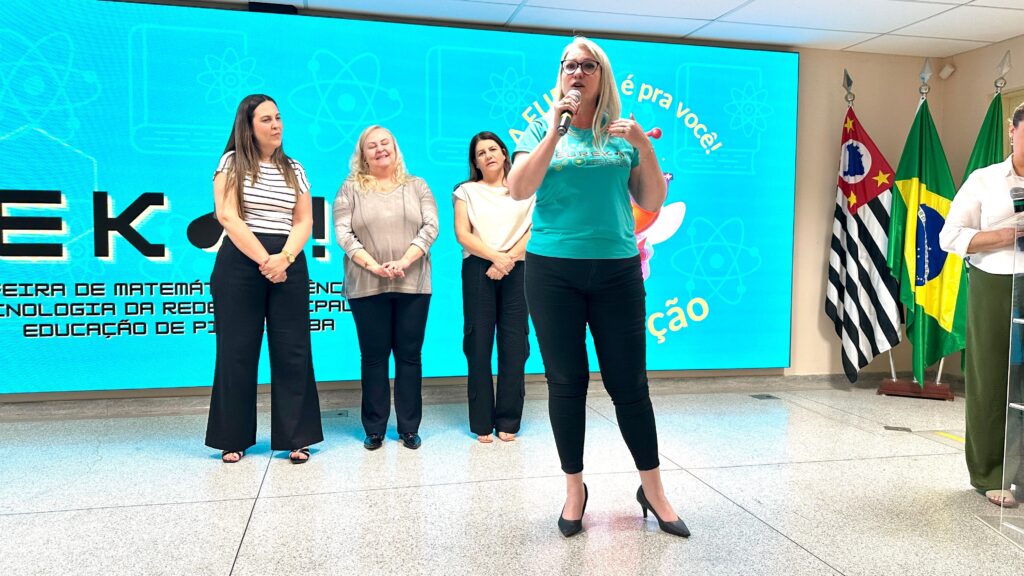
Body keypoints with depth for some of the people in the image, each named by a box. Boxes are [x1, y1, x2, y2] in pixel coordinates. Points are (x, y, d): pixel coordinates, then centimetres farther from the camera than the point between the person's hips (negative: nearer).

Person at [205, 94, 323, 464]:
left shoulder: (294, 169, 13)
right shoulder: (232, 162, 3)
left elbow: (304, 222, 6)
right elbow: (228, 216, -8)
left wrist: (283, 259, -12)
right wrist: (264, 260, -15)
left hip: (289, 266, 3)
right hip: (240, 264, -3)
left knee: (292, 352, 2)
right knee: (237, 353, 2)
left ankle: (296, 438, 10)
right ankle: (234, 438, 15)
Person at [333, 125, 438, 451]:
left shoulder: (416, 186, 11)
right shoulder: (351, 188, 9)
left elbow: (430, 227, 0)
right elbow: (343, 233, -1)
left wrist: (404, 261, -14)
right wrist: (373, 265, -15)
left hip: (412, 284, 1)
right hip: (367, 286, -1)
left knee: (409, 355, 4)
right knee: (373, 357, 5)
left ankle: (409, 428, 14)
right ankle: (374, 430, 14)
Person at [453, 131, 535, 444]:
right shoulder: (466, 191, 13)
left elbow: (534, 230, 2)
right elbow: (462, 234, 1)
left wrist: (509, 258, -13)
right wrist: (495, 256, -14)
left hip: (516, 271, 0)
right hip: (479, 270, 0)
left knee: (514, 345, -1)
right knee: (478, 345, -2)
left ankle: (508, 421, 8)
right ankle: (482, 422, 4)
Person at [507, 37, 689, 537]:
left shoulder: (623, 134, 9)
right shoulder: (542, 129, 6)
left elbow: (652, 204, 6)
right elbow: (517, 190, -9)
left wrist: (644, 148, -7)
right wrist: (556, 131, -14)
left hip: (617, 270, 1)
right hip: (552, 270, 0)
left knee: (629, 382, 4)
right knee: (566, 382, 6)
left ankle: (653, 490, 20)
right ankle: (575, 489, 21)